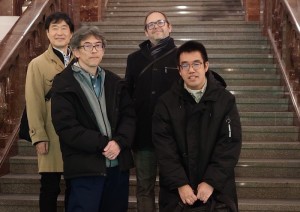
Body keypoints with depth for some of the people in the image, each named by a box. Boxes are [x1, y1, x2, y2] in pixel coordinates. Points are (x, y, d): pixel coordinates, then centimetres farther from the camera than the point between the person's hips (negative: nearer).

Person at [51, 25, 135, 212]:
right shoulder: (64, 83, -3)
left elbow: (129, 115, 6)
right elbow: (66, 126, -12)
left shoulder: (115, 82, 14)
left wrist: (119, 142, -13)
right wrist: (102, 144, -16)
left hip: (119, 164, 5)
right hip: (85, 167, -5)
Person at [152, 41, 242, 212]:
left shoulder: (226, 100, -3)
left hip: (217, 189, 0)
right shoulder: (166, 103, -2)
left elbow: (231, 144, -8)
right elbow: (165, 148, -6)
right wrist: (180, 184, -14)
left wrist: (211, 182, -14)